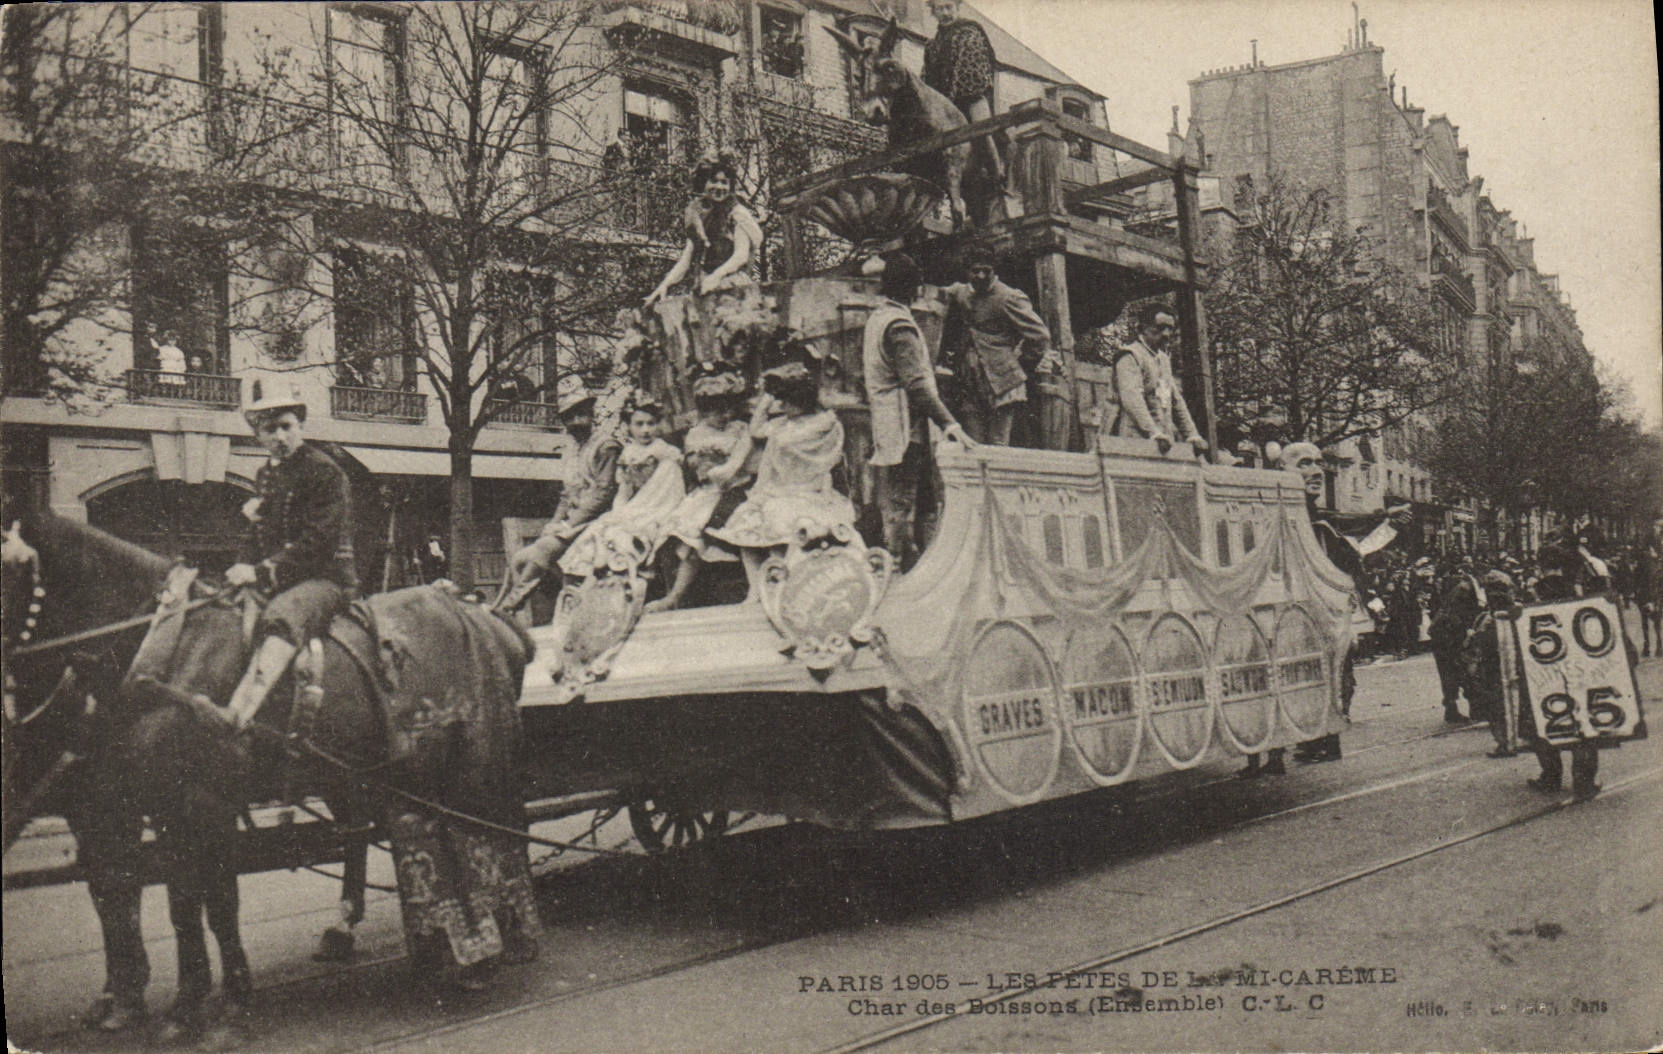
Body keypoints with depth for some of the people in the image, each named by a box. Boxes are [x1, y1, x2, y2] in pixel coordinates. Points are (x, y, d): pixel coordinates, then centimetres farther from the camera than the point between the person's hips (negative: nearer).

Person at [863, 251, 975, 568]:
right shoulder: (899, 324, -14)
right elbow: (917, 384, -21)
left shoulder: (875, 319, 16)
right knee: (900, 510, -8)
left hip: (882, 429, 10)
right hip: (904, 429, -10)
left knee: (892, 509, 12)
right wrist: (950, 424, -25)